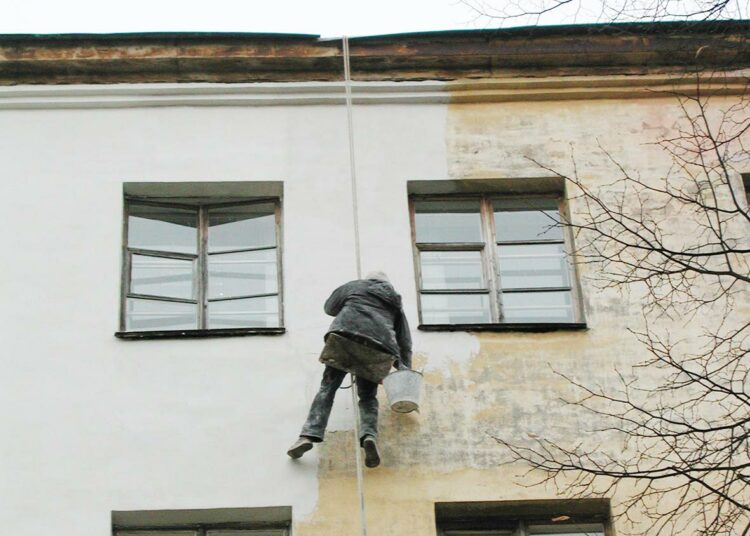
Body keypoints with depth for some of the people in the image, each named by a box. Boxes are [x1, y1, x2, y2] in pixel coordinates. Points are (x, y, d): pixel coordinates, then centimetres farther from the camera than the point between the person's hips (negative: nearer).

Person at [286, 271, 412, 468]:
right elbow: (405, 340, 25)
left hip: (346, 334, -1)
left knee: (328, 387, 1)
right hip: (379, 346, 2)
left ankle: (309, 435, -15)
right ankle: (369, 435, -17)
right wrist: (405, 370, 25)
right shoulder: (394, 302, 31)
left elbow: (329, 307, 38)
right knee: (368, 396, 10)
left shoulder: (355, 286, 26)